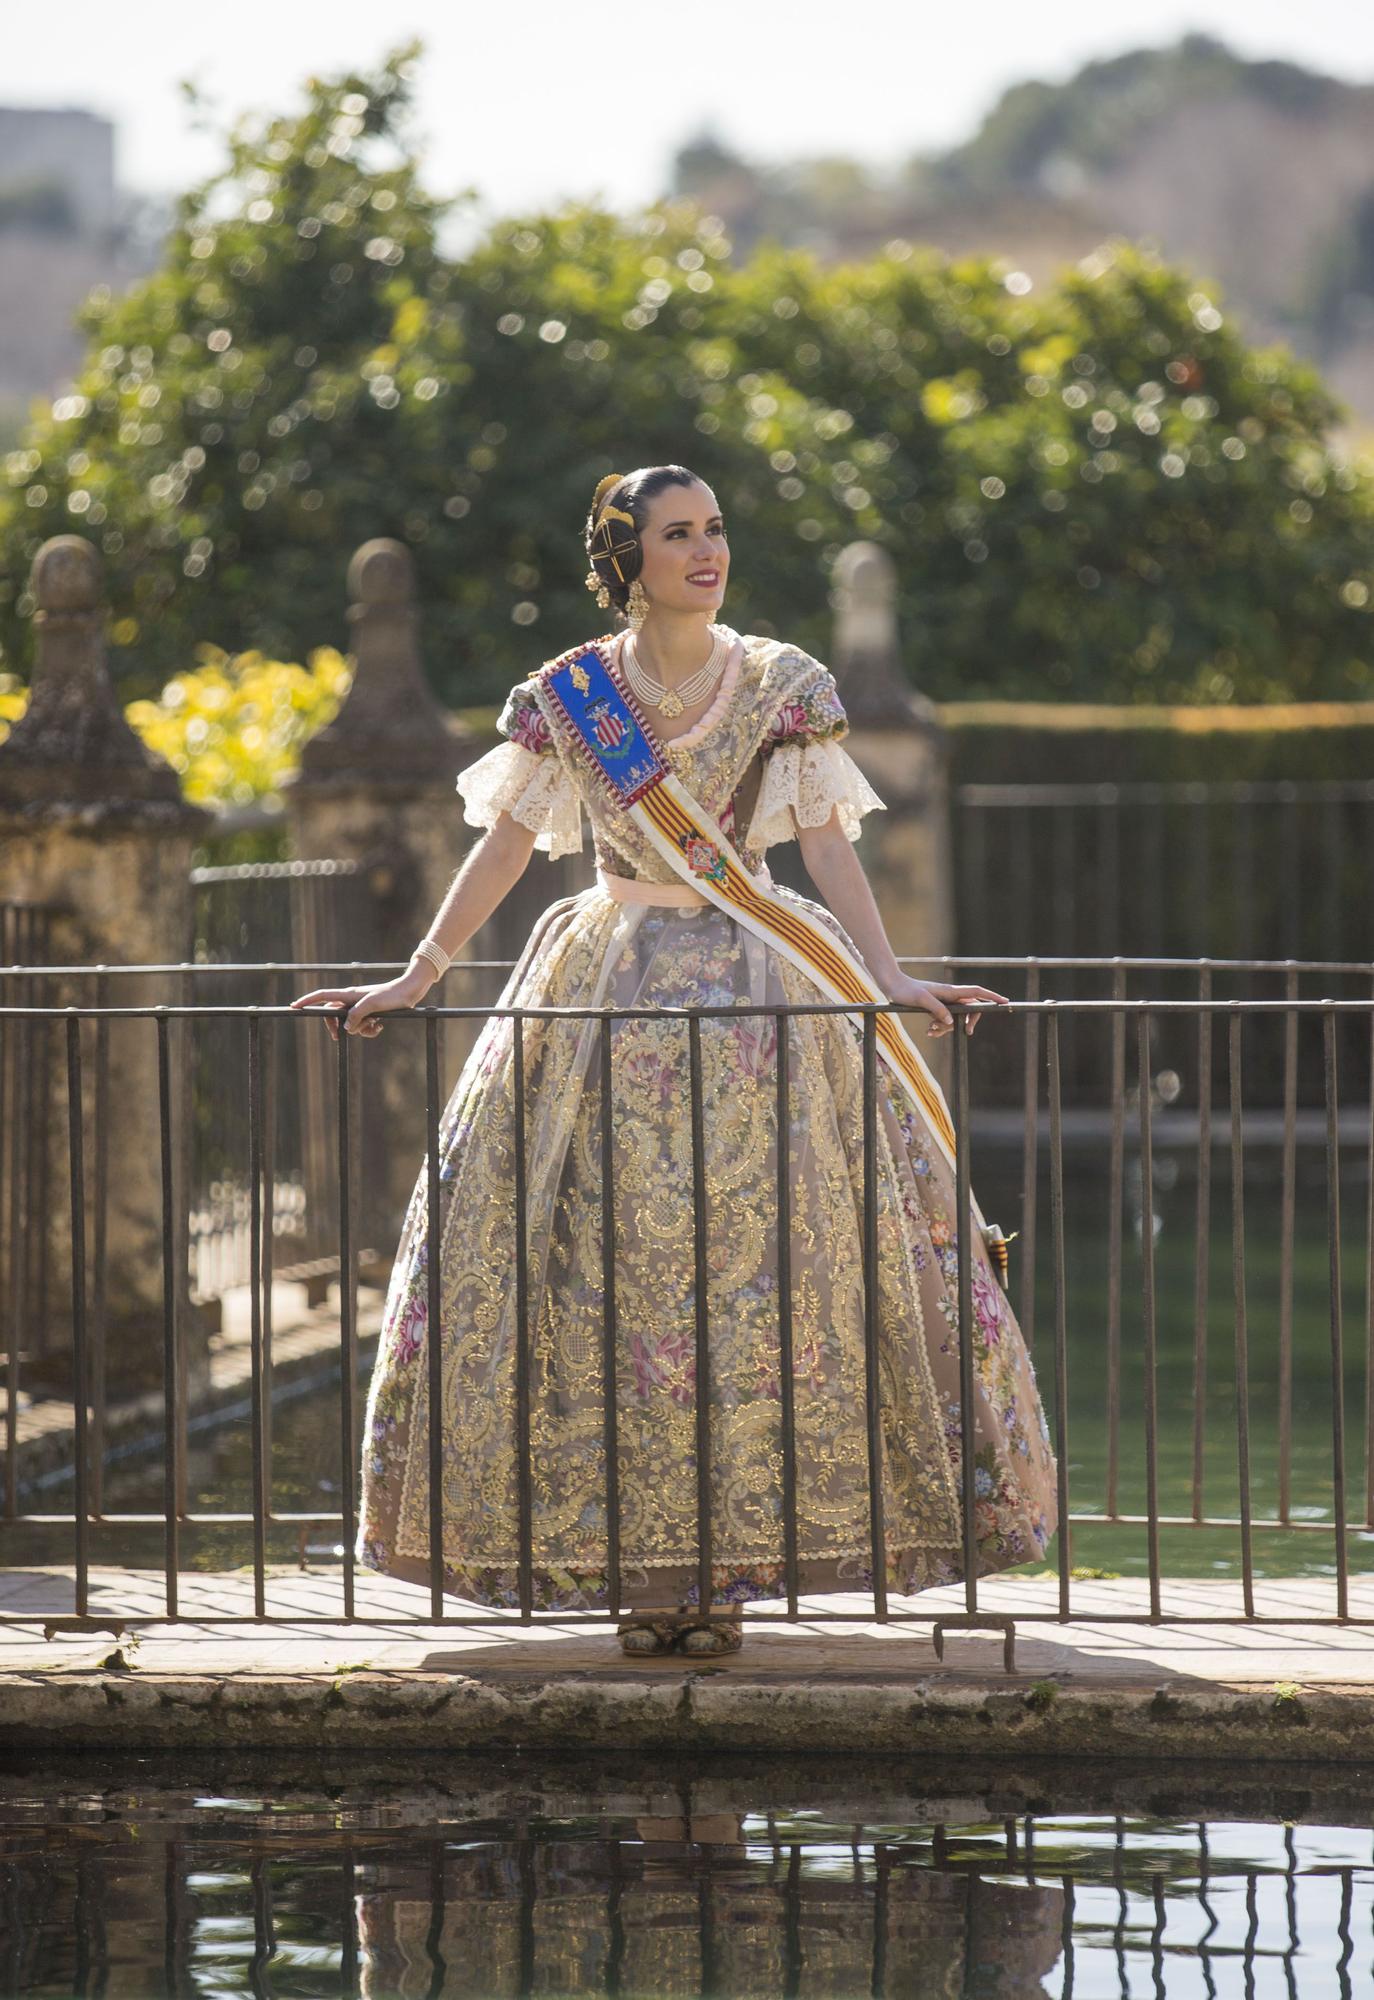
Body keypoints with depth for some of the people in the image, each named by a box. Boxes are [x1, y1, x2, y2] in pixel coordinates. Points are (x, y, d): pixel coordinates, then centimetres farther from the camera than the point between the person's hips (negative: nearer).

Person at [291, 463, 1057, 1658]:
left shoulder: (784, 688, 3)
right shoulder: (565, 697, 4)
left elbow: (829, 846, 0)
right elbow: (503, 851, 7)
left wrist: (889, 979, -12)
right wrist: (412, 983, 3)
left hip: (757, 998, 0)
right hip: (603, 998, 1)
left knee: (753, 1272, -7)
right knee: (600, 1277, -5)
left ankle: (727, 1562, -3)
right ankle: (634, 1561, 0)